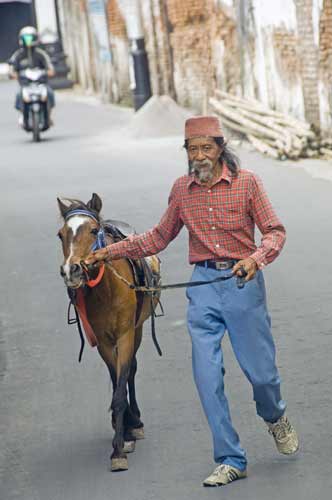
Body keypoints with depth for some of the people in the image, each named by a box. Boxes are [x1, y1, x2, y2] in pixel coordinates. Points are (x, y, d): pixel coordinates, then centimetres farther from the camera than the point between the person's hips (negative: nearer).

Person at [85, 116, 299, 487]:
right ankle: (231, 461, 6)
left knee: (260, 369, 4)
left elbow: (274, 231, -5)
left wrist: (256, 258, -25)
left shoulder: (246, 182, -6)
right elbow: (160, 237, 15)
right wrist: (111, 252, 8)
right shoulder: (182, 189, 4)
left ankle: (276, 419, 40)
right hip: (203, 286, 3)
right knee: (207, 375, -3)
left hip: (243, 282, -3)